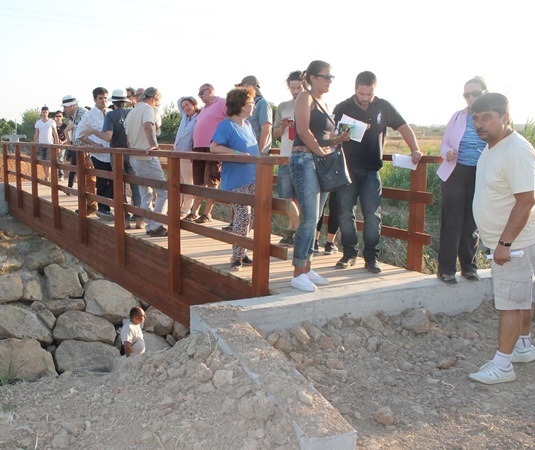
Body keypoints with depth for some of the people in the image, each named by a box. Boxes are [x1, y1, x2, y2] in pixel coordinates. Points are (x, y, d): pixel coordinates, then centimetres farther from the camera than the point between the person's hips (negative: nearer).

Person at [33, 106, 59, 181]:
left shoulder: (52, 122, 1)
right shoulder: (38, 122, 8)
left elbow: (55, 134, 1)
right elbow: (36, 135, 11)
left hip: (50, 144, -3)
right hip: (41, 144, 3)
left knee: (48, 161, -12)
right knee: (43, 161, 7)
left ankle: (47, 177, -15)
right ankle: (47, 176, 16)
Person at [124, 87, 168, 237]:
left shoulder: (131, 112, 17)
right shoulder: (147, 108, -9)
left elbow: (128, 139, 22)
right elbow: (148, 125, -31)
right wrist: (153, 145, -40)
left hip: (134, 158, 9)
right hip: (147, 158, -9)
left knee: (145, 195, 13)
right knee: (163, 192, -4)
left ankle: (149, 226, 15)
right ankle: (156, 226, -7)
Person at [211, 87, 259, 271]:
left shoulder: (247, 125, 15)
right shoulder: (227, 125, -11)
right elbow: (214, 147, -21)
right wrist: (237, 153, -24)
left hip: (252, 179, 8)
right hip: (236, 181, -8)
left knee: (249, 216, 9)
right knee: (243, 215, -13)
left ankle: (241, 253, 21)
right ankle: (237, 257, -2)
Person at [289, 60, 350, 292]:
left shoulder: (324, 103, 22)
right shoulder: (305, 97, -3)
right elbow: (303, 131, -15)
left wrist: (340, 139, 8)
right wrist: (320, 150, -12)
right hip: (305, 160, -9)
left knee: (314, 220, 9)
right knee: (309, 219, -12)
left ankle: (306, 269, 17)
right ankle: (298, 274, -7)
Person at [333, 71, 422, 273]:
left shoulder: (383, 107, 3)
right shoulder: (342, 108, -1)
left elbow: (404, 128, 7)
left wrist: (415, 150, -5)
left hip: (371, 170, 0)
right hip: (347, 168, 0)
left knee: (373, 215, -6)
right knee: (345, 214, 1)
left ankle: (371, 258, 3)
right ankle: (349, 254, 15)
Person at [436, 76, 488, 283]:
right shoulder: (458, 116, 4)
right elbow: (445, 142, 11)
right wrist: (447, 153, -12)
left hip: (480, 178, 0)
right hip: (455, 174, 0)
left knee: (472, 224, 11)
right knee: (451, 222, 0)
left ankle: (468, 266, 26)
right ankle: (446, 269, 7)